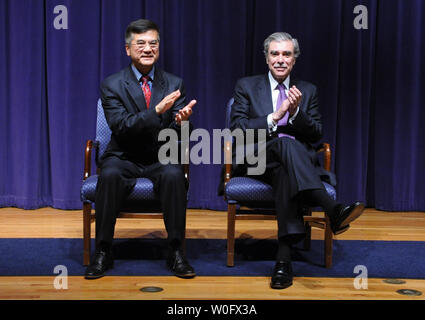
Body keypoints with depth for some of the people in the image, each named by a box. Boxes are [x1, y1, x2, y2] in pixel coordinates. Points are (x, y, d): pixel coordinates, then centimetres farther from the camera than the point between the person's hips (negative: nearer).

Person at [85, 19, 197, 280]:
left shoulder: (175, 84, 6)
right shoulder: (112, 85, 1)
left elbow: (178, 135, 0)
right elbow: (121, 127, -14)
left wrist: (181, 121, -25)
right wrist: (157, 110, -26)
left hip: (161, 159, 1)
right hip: (124, 159, -1)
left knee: (174, 175, -32)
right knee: (109, 175, -33)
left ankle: (176, 253, -21)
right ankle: (103, 253, -20)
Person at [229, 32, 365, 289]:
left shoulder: (308, 91, 19)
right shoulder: (247, 86, 13)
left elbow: (317, 135, 8)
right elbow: (237, 129, -2)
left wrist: (296, 113, -11)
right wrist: (275, 117, -13)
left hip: (299, 160, 2)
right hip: (258, 161, -2)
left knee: (284, 172, -37)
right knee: (285, 143, -37)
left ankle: (285, 255, -48)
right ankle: (333, 210, -53)